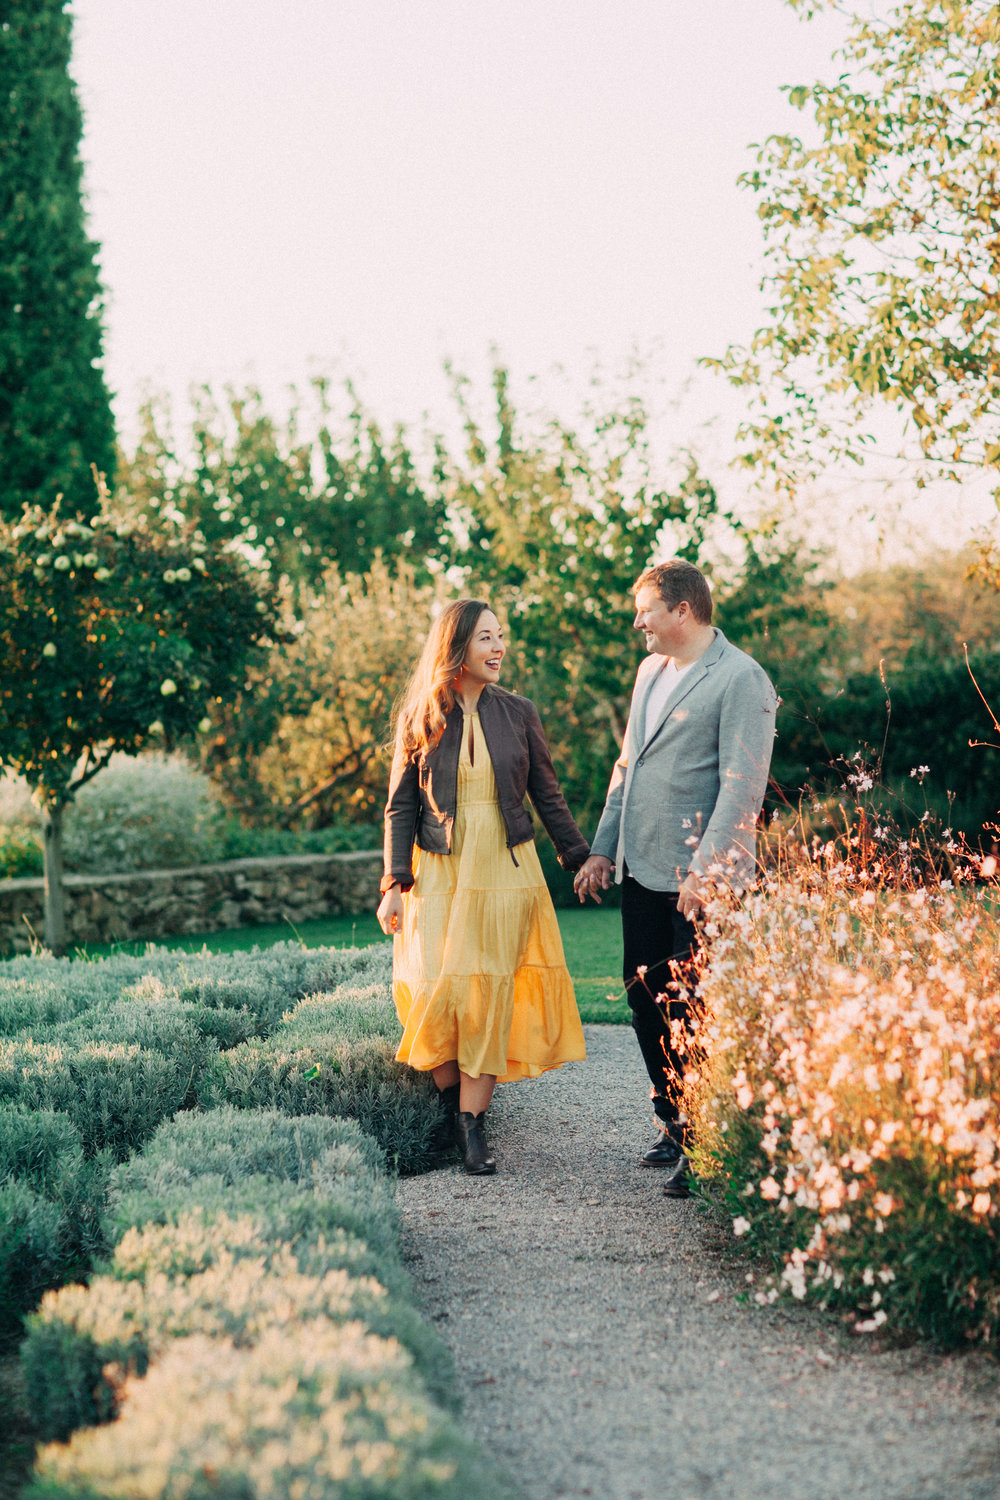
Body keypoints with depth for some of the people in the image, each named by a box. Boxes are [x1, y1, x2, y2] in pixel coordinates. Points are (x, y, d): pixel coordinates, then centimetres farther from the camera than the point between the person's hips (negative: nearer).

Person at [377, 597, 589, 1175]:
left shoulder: (518, 712, 4)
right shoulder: (420, 719, 1)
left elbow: (547, 796, 11)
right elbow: (400, 807, 3)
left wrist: (582, 860, 8)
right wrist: (396, 885, -4)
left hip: (505, 871, 1)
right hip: (439, 872, -1)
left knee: (488, 994, -5)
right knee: (434, 992, -8)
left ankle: (474, 1124, -2)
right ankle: (452, 1101, 14)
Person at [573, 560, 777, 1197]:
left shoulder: (741, 680, -12)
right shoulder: (651, 671, 15)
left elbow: (743, 786, -17)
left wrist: (704, 869, -21)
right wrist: (603, 848, 17)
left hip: (701, 880, -8)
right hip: (643, 871, 8)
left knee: (694, 1013, -4)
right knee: (647, 1001, 12)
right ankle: (674, 1125, 26)